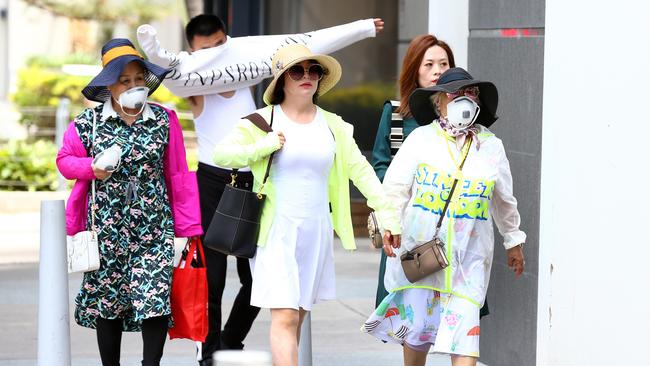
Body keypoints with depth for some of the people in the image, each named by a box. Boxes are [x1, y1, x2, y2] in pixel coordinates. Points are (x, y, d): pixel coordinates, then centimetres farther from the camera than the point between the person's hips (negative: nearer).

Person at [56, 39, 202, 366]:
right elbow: (65, 159, 12)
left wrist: (189, 226, 4)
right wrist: (91, 168, -9)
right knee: (107, 301, 7)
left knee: (156, 299, -11)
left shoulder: (164, 120, 2)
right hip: (106, 226, 0)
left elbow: (178, 176, 5)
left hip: (154, 226, 0)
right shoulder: (88, 123, 0)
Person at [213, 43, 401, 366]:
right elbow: (221, 154, -8)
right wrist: (264, 147, -18)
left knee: (297, 316, 8)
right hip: (276, 231, -4)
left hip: (317, 231, 4)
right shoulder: (263, 121, -2)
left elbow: (360, 170, 10)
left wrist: (387, 214, 4)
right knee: (285, 317, -12)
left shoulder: (333, 126, 10)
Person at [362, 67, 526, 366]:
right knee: (417, 318, 6)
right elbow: (395, 187, -1)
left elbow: (504, 200, 19)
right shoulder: (421, 139, 1)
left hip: (467, 253, 1)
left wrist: (513, 241, 25)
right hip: (420, 245, -1)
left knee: (464, 320, -10)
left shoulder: (491, 146, 8)